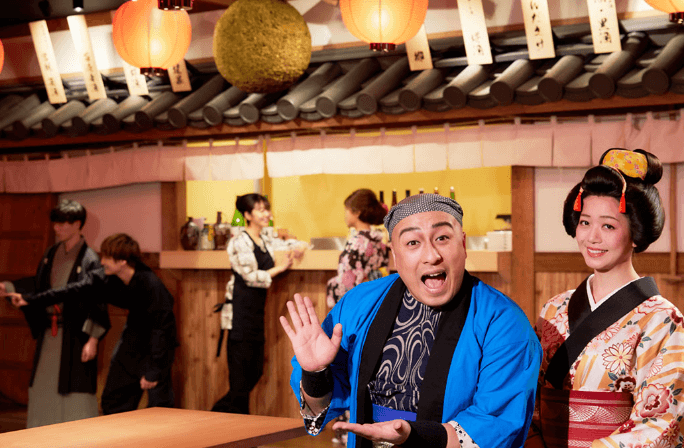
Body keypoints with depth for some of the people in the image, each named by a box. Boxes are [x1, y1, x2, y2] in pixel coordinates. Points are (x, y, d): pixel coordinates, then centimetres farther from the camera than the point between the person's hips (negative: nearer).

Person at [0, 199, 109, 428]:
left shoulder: (89, 259, -12)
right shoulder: (51, 254, 9)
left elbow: (97, 304, -13)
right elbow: (37, 287, 14)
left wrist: (93, 340, -17)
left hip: (75, 336, -7)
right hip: (49, 333, 7)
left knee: (76, 392, -4)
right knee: (43, 390, 12)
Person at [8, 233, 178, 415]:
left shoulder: (152, 286, -28)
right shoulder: (109, 279, -8)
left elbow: (161, 327, -26)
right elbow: (76, 290, 0)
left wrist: (153, 371, -24)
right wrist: (31, 300, 2)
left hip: (159, 344, -7)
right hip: (133, 339, 8)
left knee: (159, 405, -14)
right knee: (112, 401, 11)